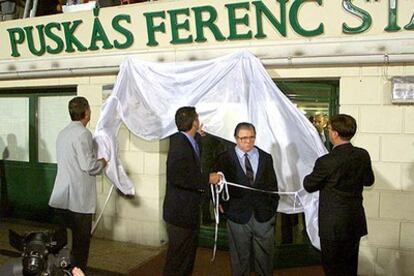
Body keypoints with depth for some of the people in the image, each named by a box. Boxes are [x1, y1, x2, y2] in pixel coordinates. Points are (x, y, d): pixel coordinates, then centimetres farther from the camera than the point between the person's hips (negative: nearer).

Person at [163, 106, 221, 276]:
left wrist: (199, 135, 27)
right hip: (180, 212, -9)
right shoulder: (179, 143, -20)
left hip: (189, 211, 9)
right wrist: (207, 179, -23)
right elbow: (177, 176, -30)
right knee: (178, 258, 3)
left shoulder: (189, 141, 8)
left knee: (188, 256, 20)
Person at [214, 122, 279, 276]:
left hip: (264, 216, 2)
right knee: (240, 259, 9)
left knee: (265, 258, 12)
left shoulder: (266, 158, 7)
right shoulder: (225, 158, -2)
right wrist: (223, 205, -4)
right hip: (238, 216, -2)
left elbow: (273, 186, 11)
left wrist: (273, 208, 7)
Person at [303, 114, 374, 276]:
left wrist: (312, 175, 10)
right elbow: (368, 181, 11)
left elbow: (309, 186, -9)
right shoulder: (363, 155, -5)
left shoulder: (326, 162, -23)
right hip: (356, 222, 6)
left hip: (333, 225, -6)